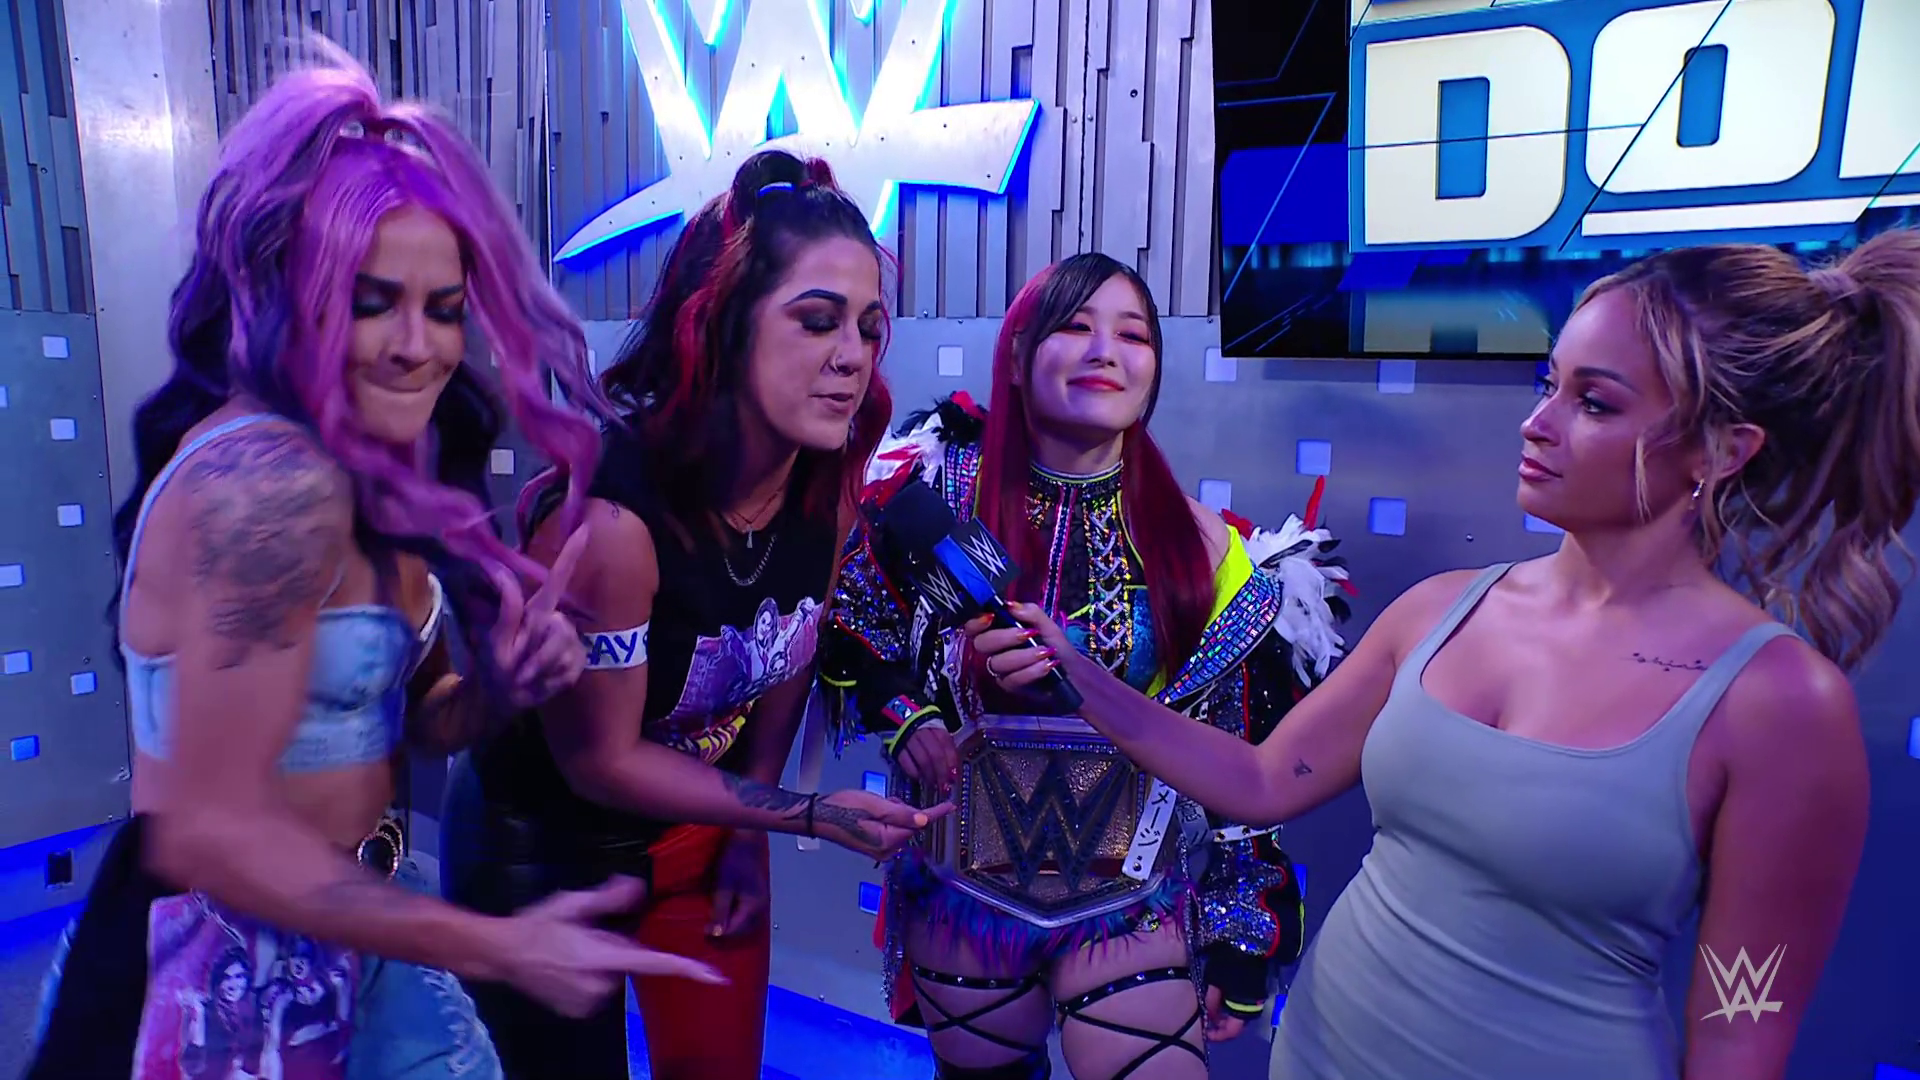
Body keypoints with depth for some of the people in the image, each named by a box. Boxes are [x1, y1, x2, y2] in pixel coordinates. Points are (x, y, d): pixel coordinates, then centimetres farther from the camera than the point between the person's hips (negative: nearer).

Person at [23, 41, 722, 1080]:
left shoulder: (378, 478, 2)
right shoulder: (268, 479, -26)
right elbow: (210, 832, -26)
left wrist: (502, 685, -12)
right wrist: (497, 946, -23)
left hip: (346, 936, 8)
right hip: (224, 975, -8)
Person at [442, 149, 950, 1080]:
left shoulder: (829, 484, -18)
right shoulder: (607, 517, -35)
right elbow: (599, 760, -23)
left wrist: (749, 838, 6)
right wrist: (811, 816, -22)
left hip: (706, 826, 5)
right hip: (541, 851, -4)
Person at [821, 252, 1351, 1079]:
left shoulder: (1200, 545, -8)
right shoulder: (944, 499, -8)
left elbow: (1245, 763, -1)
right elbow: (842, 622, 7)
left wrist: (1244, 936, 1)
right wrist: (903, 717, -9)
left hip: (1134, 905, 0)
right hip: (966, 894, 1)